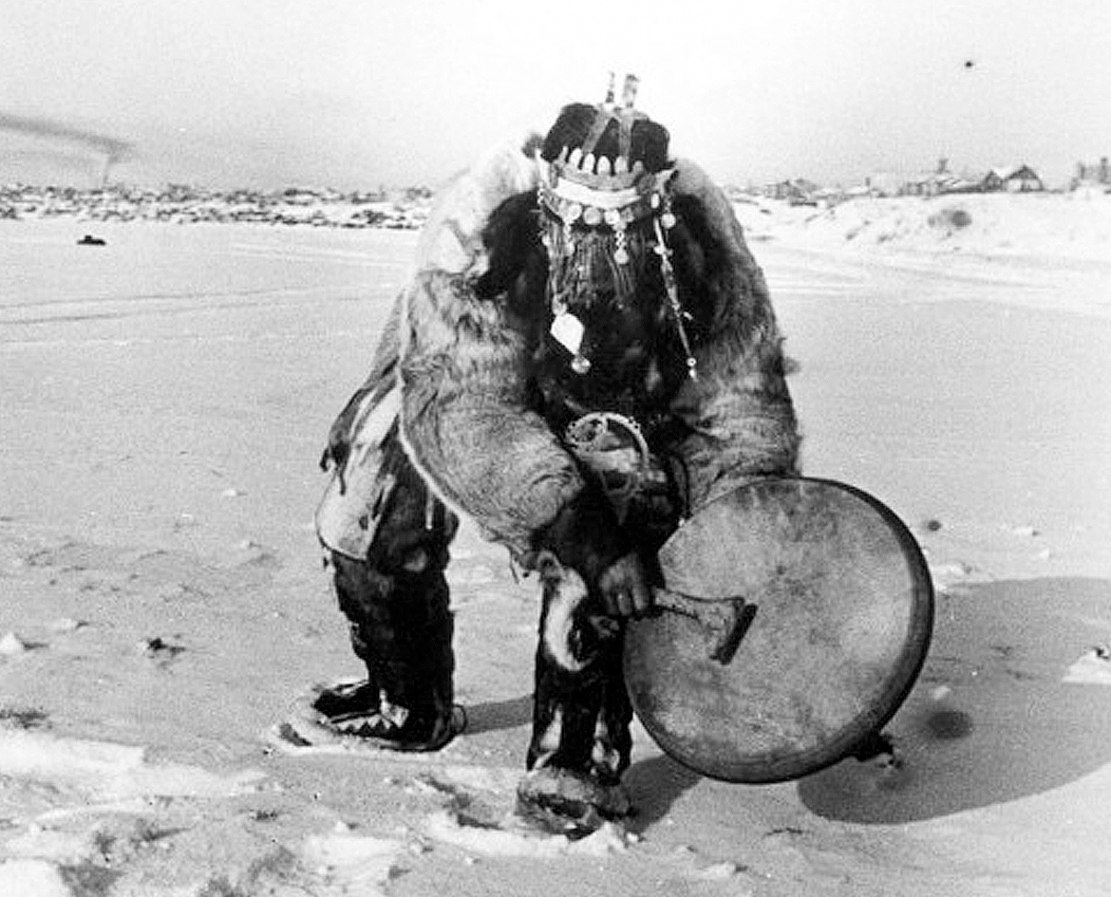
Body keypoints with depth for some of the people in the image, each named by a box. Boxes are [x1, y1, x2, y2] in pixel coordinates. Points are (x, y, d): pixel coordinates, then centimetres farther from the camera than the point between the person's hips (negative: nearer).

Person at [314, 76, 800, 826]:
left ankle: (579, 751, -14)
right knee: (365, 525, -5)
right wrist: (578, 533, -51)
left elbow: (741, 406, -23)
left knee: (621, 498, -29)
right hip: (456, 386, 1)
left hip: (625, 412, 0)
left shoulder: (701, 243, -32)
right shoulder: (477, 229, -39)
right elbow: (464, 408, -43)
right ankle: (410, 708, 23)